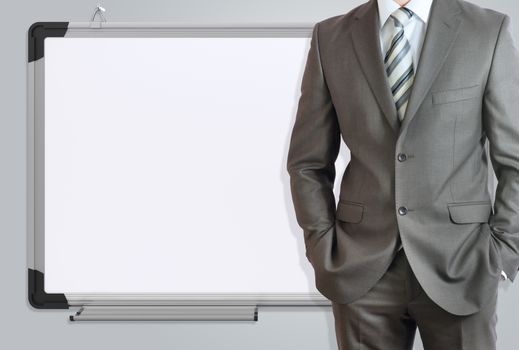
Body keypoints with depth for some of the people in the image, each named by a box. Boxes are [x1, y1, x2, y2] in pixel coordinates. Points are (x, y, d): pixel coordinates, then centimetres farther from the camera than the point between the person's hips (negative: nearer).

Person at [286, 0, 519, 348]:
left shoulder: (489, 30, -1)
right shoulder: (330, 37, 2)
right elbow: (307, 162, 5)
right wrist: (325, 250, -2)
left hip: (459, 265, 0)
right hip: (362, 266, 1)